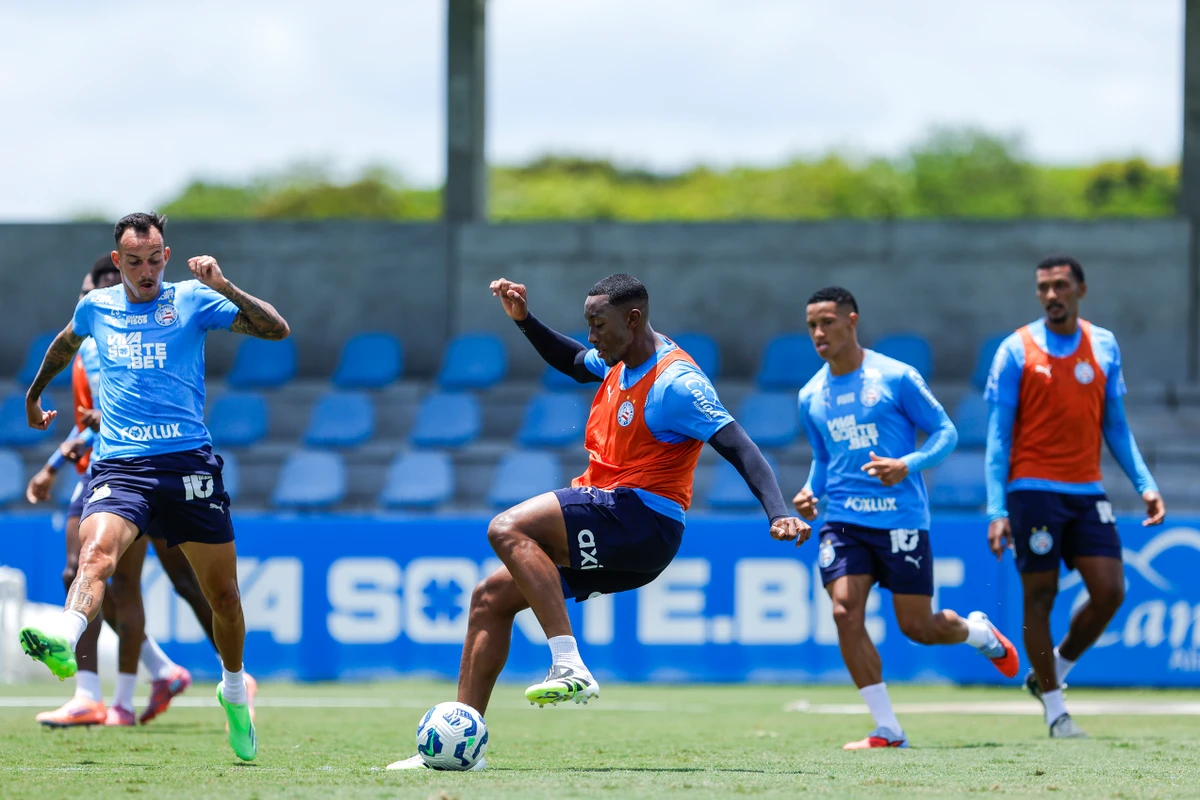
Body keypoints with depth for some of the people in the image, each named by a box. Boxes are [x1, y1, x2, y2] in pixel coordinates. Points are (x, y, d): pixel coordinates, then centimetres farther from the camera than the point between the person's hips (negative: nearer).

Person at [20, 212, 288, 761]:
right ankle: (64, 644, -57)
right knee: (95, 552, -30)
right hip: (119, 465, 0)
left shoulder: (192, 301, 5)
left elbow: (276, 329, -4)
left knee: (223, 594, 7)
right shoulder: (95, 308, 13)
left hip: (188, 462, 0)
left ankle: (234, 690, 32)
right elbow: (65, 344, 37)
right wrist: (34, 395, 47)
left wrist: (224, 287, -17)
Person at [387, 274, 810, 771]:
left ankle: (571, 669, -32)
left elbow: (741, 449, -20)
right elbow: (573, 362, 36)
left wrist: (778, 513, -32)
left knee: (508, 529, -27)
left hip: (642, 520, -9)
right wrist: (524, 320, 24)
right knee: (490, 596, 5)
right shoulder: (621, 362, 13)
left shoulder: (675, 382, -15)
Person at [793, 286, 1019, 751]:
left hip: (900, 518, -4)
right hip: (843, 520, 4)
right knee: (845, 611, -16)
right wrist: (811, 492, 3)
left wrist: (907, 465, -20)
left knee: (917, 626, 0)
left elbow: (945, 432, -3)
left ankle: (978, 632, 37)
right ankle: (887, 730, -10)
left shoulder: (895, 377, -6)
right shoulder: (811, 397, 9)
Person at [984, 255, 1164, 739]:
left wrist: (1144, 484, 5)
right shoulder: (1017, 350, -2)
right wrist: (996, 509, -9)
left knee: (1109, 591, -6)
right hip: (1033, 490, -4)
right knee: (1039, 596, -2)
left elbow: (1115, 425, 15)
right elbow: (998, 434, -2)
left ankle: (1050, 674, 17)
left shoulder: (1104, 346, 9)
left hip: (1087, 491, 4)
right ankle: (1054, 710, 9)